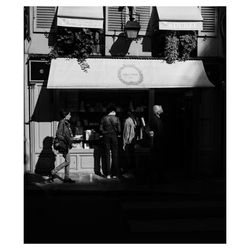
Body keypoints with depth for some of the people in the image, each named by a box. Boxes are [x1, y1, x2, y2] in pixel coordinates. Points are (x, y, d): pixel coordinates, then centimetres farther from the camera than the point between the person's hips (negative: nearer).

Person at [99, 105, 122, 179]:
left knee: (107, 154, 4)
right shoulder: (116, 119, -3)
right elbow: (119, 130, -4)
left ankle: (108, 174, 2)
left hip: (106, 137, 1)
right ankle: (114, 174, 4)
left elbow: (101, 129, -3)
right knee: (115, 155, 5)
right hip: (114, 137, -1)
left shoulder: (104, 118, -1)